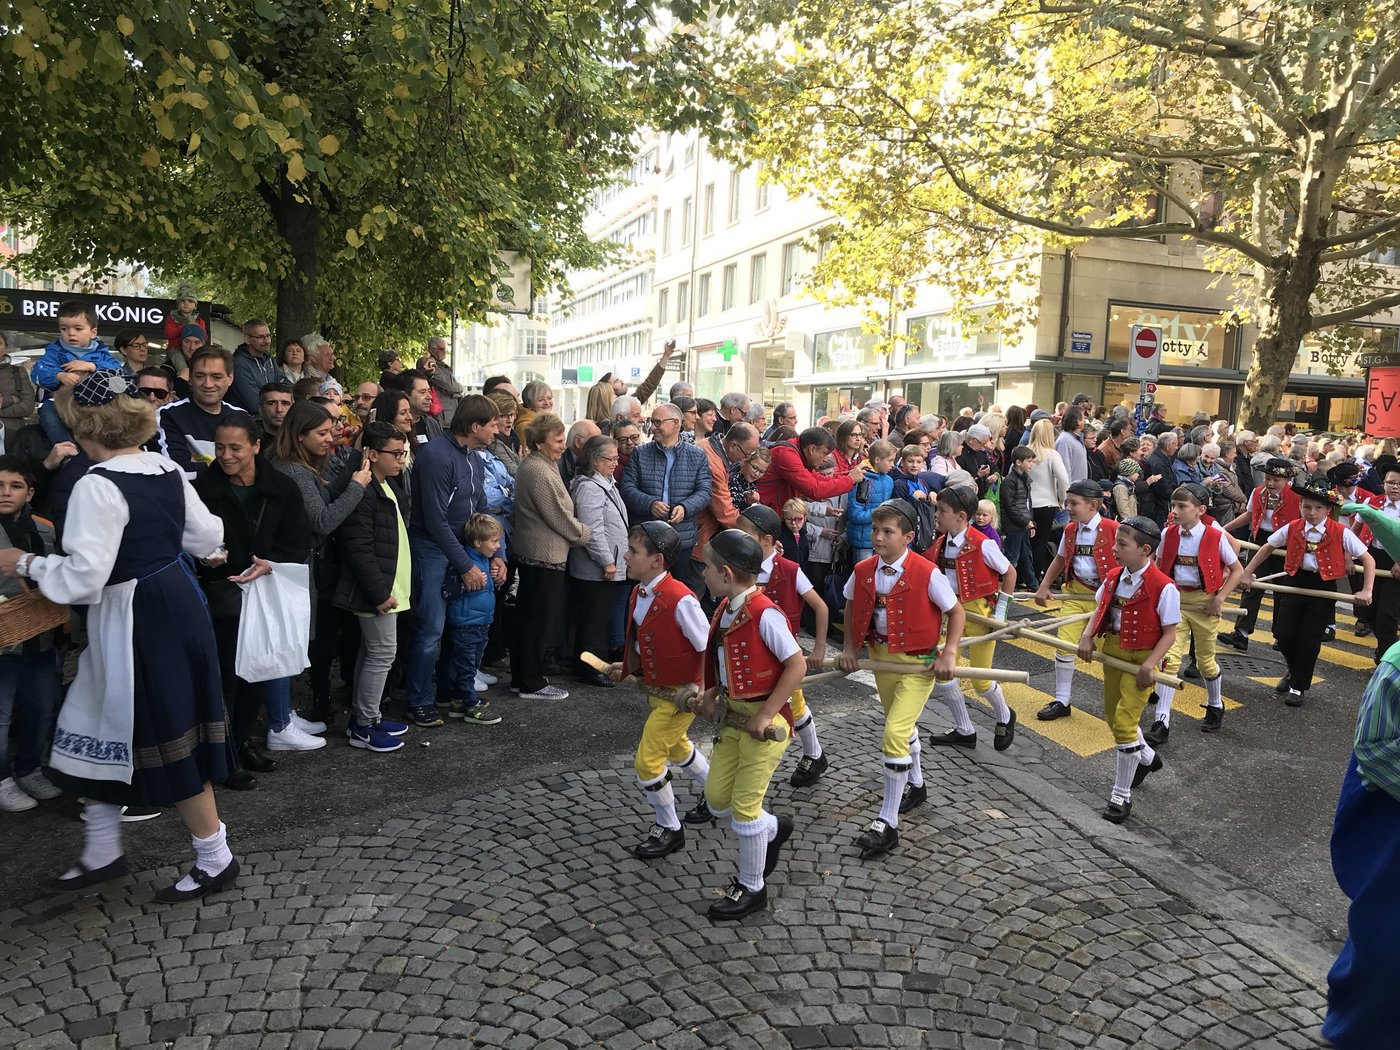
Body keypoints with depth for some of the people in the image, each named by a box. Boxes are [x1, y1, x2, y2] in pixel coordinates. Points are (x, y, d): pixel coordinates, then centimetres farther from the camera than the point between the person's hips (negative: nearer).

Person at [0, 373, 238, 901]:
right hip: (178, 601, 9)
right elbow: (206, 536, 13)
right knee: (102, 725, 20)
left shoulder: (99, 485, -20)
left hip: (136, 619, -9)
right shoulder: (167, 470, 4)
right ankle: (101, 852, 34)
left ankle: (215, 859, 18)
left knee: (168, 738, 4)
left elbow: (83, 578, -20)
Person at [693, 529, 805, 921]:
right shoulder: (725, 609, 3)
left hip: (763, 721, -8)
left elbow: (797, 666, -22)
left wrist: (765, 715, -20)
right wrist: (710, 695, 2)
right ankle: (774, 828, 40)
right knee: (717, 799, 14)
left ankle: (751, 887, 23)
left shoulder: (764, 614, -23)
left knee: (745, 805, 3)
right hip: (732, 715, 8)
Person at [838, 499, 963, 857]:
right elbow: (852, 606, 12)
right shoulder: (864, 571, -6)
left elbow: (956, 612, -9)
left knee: (895, 733, -15)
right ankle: (915, 786, 50)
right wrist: (849, 647, 5)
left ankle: (888, 822, -3)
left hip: (917, 662, -6)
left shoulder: (926, 573, -21)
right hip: (881, 657, 6)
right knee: (903, 726, 24)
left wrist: (948, 654, -16)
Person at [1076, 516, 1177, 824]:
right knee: (1112, 715, 20)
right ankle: (1147, 757, 51)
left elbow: (1169, 633, -15)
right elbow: (1099, 610, 12)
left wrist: (1149, 665, -23)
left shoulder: (1163, 587, -20)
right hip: (1112, 653, 7)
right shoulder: (1113, 577, -1)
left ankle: (1122, 795, 6)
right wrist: (1087, 636, -5)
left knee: (1124, 722, -9)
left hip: (1140, 660, -7)